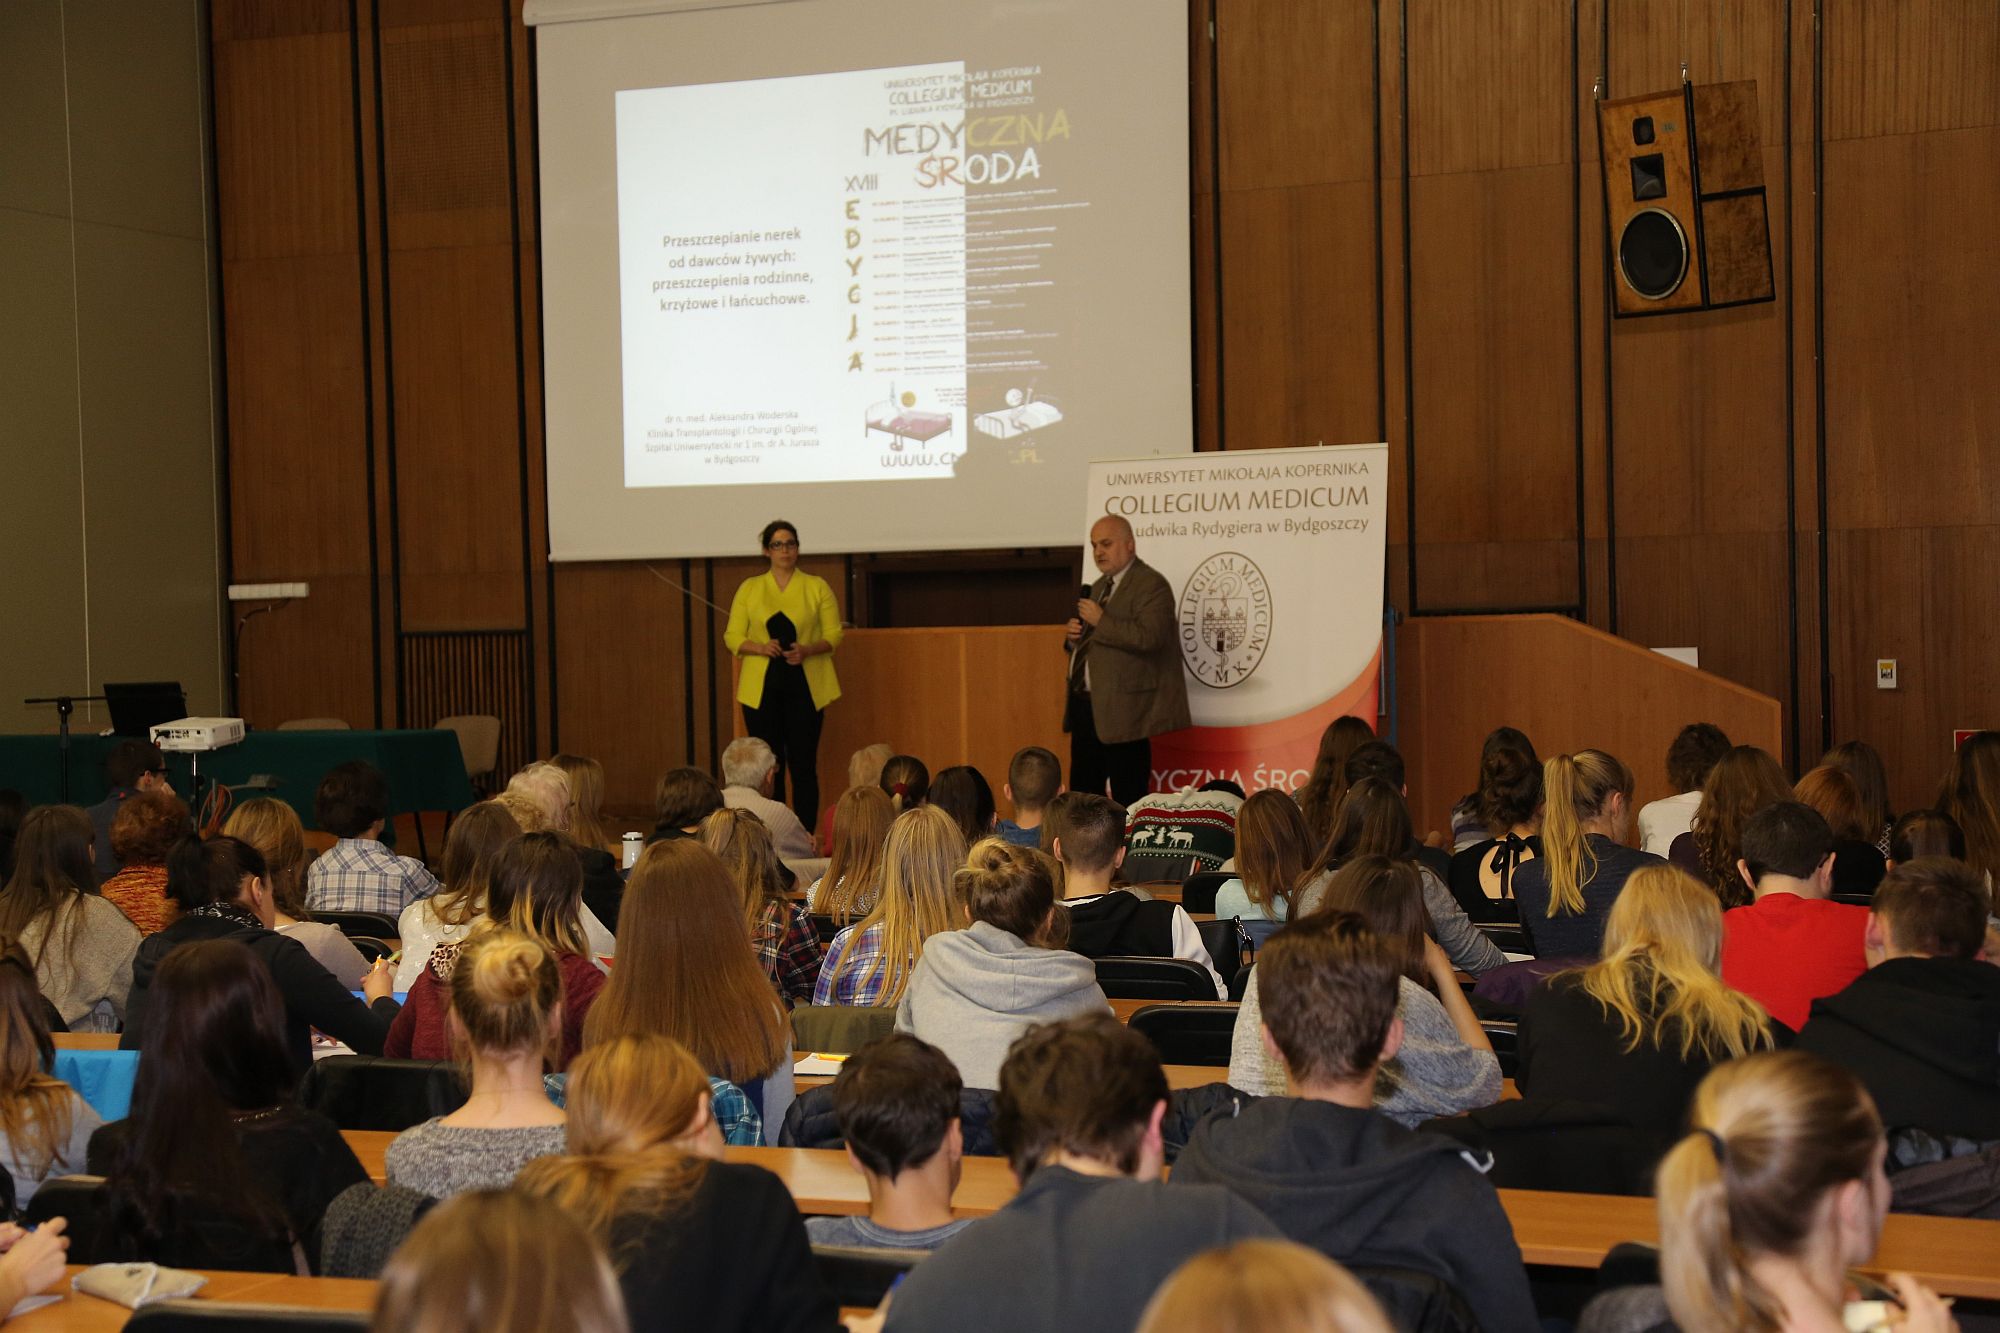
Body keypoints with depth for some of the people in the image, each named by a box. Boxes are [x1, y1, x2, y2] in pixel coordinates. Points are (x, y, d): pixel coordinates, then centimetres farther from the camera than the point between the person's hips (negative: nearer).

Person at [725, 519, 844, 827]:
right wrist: (760, 647, -13)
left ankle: (805, 837, -1)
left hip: (805, 686, -1)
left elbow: (834, 635, 4)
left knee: (803, 765, -5)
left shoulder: (817, 587, 7)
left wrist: (808, 650, -15)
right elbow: (732, 637, 7)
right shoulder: (749, 588, 9)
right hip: (761, 687, 1)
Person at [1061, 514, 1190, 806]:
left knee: (1128, 800, -5)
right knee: (1082, 797, 13)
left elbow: (1149, 637, -26)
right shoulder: (1100, 586, 19)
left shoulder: (1151, 585, -10)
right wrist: (1073, 636, 7)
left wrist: (1101, 621, -20)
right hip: (1086, 706, 9)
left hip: (1121, 710, -9)